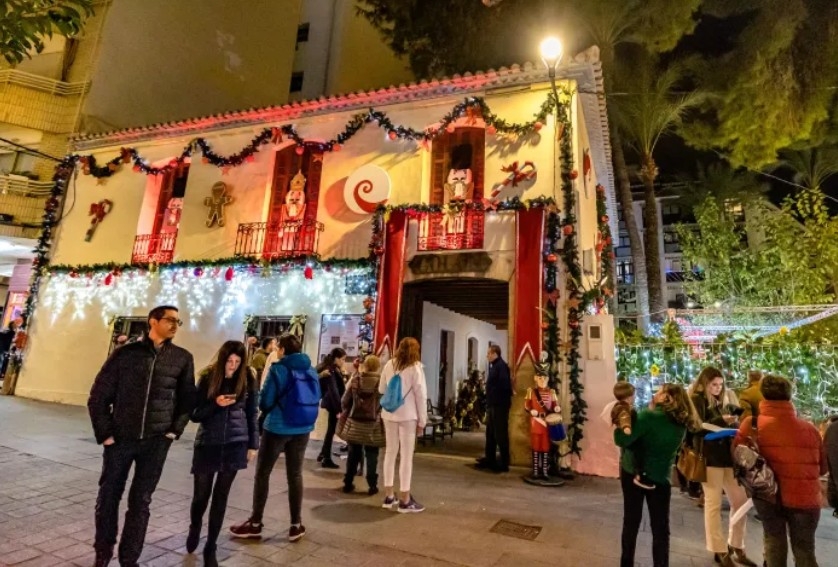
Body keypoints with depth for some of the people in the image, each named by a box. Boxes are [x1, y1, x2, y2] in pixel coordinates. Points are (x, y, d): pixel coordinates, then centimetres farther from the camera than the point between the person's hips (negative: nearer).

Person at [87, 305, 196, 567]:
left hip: (156, 441, 0)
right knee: (109, 495, 13)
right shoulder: (125, 353, -3)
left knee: (140, 501, 8)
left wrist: (175, 430, 0)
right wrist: (105, 433, -4)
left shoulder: (183, 358, 0)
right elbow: (98, 395, 2)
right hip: (120, 438, 0)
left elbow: (187, 398, 8)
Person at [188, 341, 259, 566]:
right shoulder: (207, 378, -6)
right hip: (207, 444, 0)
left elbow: (252, 414, 3)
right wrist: (215, 404, -21)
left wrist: (253, 444, 3)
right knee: (201, 494, 10)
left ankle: (210, 547, 24)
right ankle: (194, 529, 44)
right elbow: (194, 414, -3)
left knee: (220, 496, 7)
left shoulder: (248, 380, -3)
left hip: (235, 445, 0)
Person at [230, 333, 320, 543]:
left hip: (277, 428, -4)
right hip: (302, 429, 5)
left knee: (262, 473, 13)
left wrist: (265, 405, 10)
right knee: (295, 474, 14)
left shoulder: (278, 369, -13)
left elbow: (265, 402, -12)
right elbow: (316, 400, 5)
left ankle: (255, 523, 22)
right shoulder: (311, 371, 1)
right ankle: (296, 525, 20)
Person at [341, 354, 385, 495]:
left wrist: (345, 414, 20)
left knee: (353, 454, 14)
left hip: (355, 423, 2)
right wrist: (381, 415, 10)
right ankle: (372, 486, 12)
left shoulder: (355, 380, -2)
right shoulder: (382, 382, -9)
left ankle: (348, 483, 22)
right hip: (373, 424, -2)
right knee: (371, 455, 8)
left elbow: (345, 401, 3)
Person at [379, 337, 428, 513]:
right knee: (406, 455, 3)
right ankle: (405, 500, 9)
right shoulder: (415, 366, -9)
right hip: (408, 415, -5)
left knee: (390, 452, 13)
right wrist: (422, 420, -2)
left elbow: (381, 389, 12)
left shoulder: (389, 364, 4)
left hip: (389, 414, 5)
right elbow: (421, 395, -8)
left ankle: (388, 496, 22)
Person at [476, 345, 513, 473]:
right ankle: (490, 460, 27)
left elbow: (504, 385, -27)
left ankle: (504, 464, 6)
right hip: (492, 405, 10)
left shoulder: (501, 366, -16)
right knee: (490, 433, 16)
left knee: (500, 435, -2)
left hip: (500, 405, -10)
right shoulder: (494, 366, 15)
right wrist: (489, 403, 15)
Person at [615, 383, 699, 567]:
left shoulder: (649, 416, -20)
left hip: (632, 472, -2)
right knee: (660, 528, 11)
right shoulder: (682, 423, -3)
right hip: (660, 477, 3)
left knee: (631, 522, 12)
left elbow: (622, 441, -22)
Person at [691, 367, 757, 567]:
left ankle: (736, 548, 25)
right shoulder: (696, 401, -6)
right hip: (709, 457, -7)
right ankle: (720, 551, 12)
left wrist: (733, 423, -2)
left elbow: (730, 428, 19)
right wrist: (721, 421, -24)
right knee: (713, 504, 0)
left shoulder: (721, 401, 17)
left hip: (727, 455, 7)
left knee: (740, 500, 9)